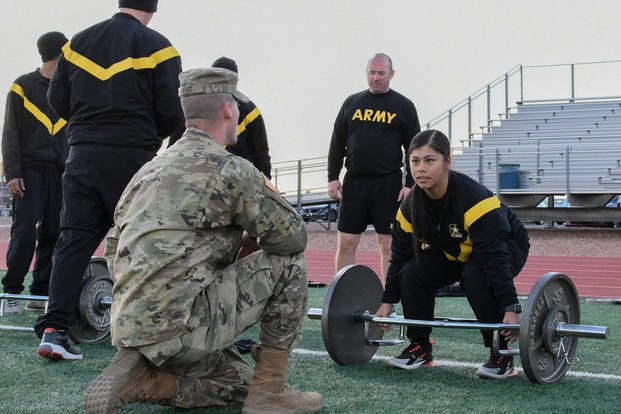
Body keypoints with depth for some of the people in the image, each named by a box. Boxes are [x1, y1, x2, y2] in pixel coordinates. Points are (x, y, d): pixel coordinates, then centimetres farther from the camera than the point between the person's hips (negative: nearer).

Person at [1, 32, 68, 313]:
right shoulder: (23, 87, 1)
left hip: (60, 173, 4)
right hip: (30, 170, -4)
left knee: (53, 233, 2)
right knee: (25, 231, -10)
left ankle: (40, 293, 9)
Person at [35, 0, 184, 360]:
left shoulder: (78, 42, 9)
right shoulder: (158, 47, -4)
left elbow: (58, 99, 11)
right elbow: (172, 113, -7)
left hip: (82, 155, 4)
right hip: (132, 158, -4)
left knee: (74, 241, 3)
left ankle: (54, 329, -6)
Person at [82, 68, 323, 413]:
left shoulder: (150, 170, 20)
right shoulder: (230, 169, -6)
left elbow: (114, 250, 24)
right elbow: (293, 236, -2)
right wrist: (267, 197, 19)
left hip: (129, 328, 9)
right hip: (181, 325, -9)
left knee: (237, 380, 27)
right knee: (288, 261, 5)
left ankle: (140, 379, 4)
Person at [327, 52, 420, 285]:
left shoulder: (403, 106, 4)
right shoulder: (352, 103, 11)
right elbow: (337, 143, 13)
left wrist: (410, 184, -6)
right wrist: (332, 177, 5)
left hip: (388, 185, -2)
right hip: (354, 183, 3)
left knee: (388, 244, 0)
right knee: (345, 243, 2)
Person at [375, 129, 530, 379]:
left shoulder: (474, 198, -37)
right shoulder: (411, 205, -16)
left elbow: (495, 257, -38)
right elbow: (401, 254, -4)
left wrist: (511, 309, -41)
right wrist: (388, 302, -3)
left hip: (506, 245, -6)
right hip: (454, 253, 6)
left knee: (476, 277, -36)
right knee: (412, 274, -15)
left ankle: (502, 358, -23)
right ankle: (420, 349, 1)